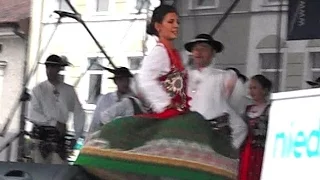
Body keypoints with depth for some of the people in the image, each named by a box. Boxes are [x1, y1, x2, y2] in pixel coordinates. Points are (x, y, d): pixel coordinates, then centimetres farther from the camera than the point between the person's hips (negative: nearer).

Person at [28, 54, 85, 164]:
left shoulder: (69, 90, 7)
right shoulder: (39, 89, 1)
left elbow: (79, 113, 12)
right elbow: (33, 115, -8)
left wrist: (77, 136, 5)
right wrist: (55, 123, -14)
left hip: (60, 136, 1)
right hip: (41, 134, -1)